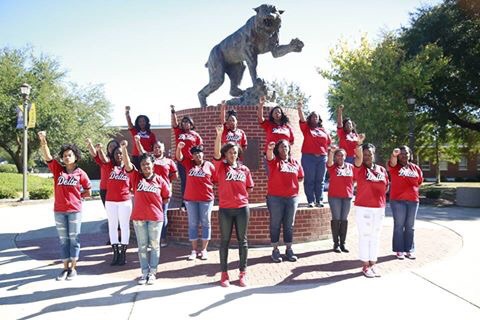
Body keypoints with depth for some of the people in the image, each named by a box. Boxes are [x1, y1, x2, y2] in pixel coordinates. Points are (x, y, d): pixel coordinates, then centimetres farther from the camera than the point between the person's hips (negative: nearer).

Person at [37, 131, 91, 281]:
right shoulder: (58, 169, 2)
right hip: (59, 211, 2)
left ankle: (73, 268, 15)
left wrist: (75, 195, 1)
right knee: (63, 239, 10)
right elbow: (47, 156, -12)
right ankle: (65, 268, 20)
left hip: (75, 211, -2)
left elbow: (88, 192, 7)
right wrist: (43, 140, -25)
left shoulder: (81, 173, -2)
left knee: (74, 239, 5)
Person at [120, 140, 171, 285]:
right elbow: (127, 164, -16)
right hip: (139, 217, 1)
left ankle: (152, 272, 18)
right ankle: (144, 272, 21)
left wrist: (154, 203, 7)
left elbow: (167, 197, 10)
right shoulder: (136, 176, 0)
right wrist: (124, 148, -29)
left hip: (156, 217, -1)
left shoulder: (159, 180, -1)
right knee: (142, 246, 9)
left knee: (154, 245, 6)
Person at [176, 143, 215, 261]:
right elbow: (179, 157, -4)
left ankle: (204, 250, 13)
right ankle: (194, 250, 14)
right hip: (190, 199, 2)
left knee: (205, 223, 4)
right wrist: (179, 147, -22)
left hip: (206, 199, -1)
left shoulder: (209, 165, 2)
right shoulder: (189, 164, 6)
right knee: (193, 224, 6)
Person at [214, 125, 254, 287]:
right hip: (225, 209, -2)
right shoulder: (221, 167, 0)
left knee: (242, 240, 8)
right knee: (225, 240, 6)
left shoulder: (244, 169, 7)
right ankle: (224, 273, 15)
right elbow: (216, 152, -18)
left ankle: (243, 272, 18)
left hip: (242, 208, 2)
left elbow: (249, 188, 17)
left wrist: (239, 194, 5)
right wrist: (219, 134, -29)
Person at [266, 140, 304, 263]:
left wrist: (289, 180, 9)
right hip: (275, 198, -3)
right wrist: (269, 149, -46)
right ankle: (275, 250, 11)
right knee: (275, 225, 2)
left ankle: (289, 250, 18)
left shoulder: (295, 163, 10)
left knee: (289, 225, 9)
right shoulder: (274, 160, -1)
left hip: (292, 197, 3)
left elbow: (300, 177, 21)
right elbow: (269, 156, -25)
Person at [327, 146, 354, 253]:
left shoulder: (350, 166, 9)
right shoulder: (332, 166, -3)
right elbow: (329, 162, -25)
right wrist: (331, 151, -43)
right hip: (334, 196, -3)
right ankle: (336, 243, 6)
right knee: (336, 219, -1)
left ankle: (343, 243, 14)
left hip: (347, 196, 4)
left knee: (344, 219, 7)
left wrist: (351, 187, 2)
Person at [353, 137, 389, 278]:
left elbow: (386, 187, 18)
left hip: (379, 208, 4)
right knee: (364, 236, 2)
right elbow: (358, 158, -26)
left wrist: (378, 196, 3)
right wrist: (359, 143, -40)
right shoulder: (360, 169, -5)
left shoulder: (382, 170, 8)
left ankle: (373, 264, 21)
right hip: (363, 208, -4)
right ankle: (365, 265, 10)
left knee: (375, 237, 11)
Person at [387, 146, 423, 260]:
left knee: (410, 226, 10)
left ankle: (409, 250, 18)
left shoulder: (416, 168, 10)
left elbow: (419, 182, 22)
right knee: (399, 226, 1)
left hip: (413, 200, 4)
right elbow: (392, 162, -28)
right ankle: (399, 250, 9)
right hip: (398, 200, -4)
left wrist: (412, 191, 11)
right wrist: (394, 155, -48)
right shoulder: (394, 166, -3)